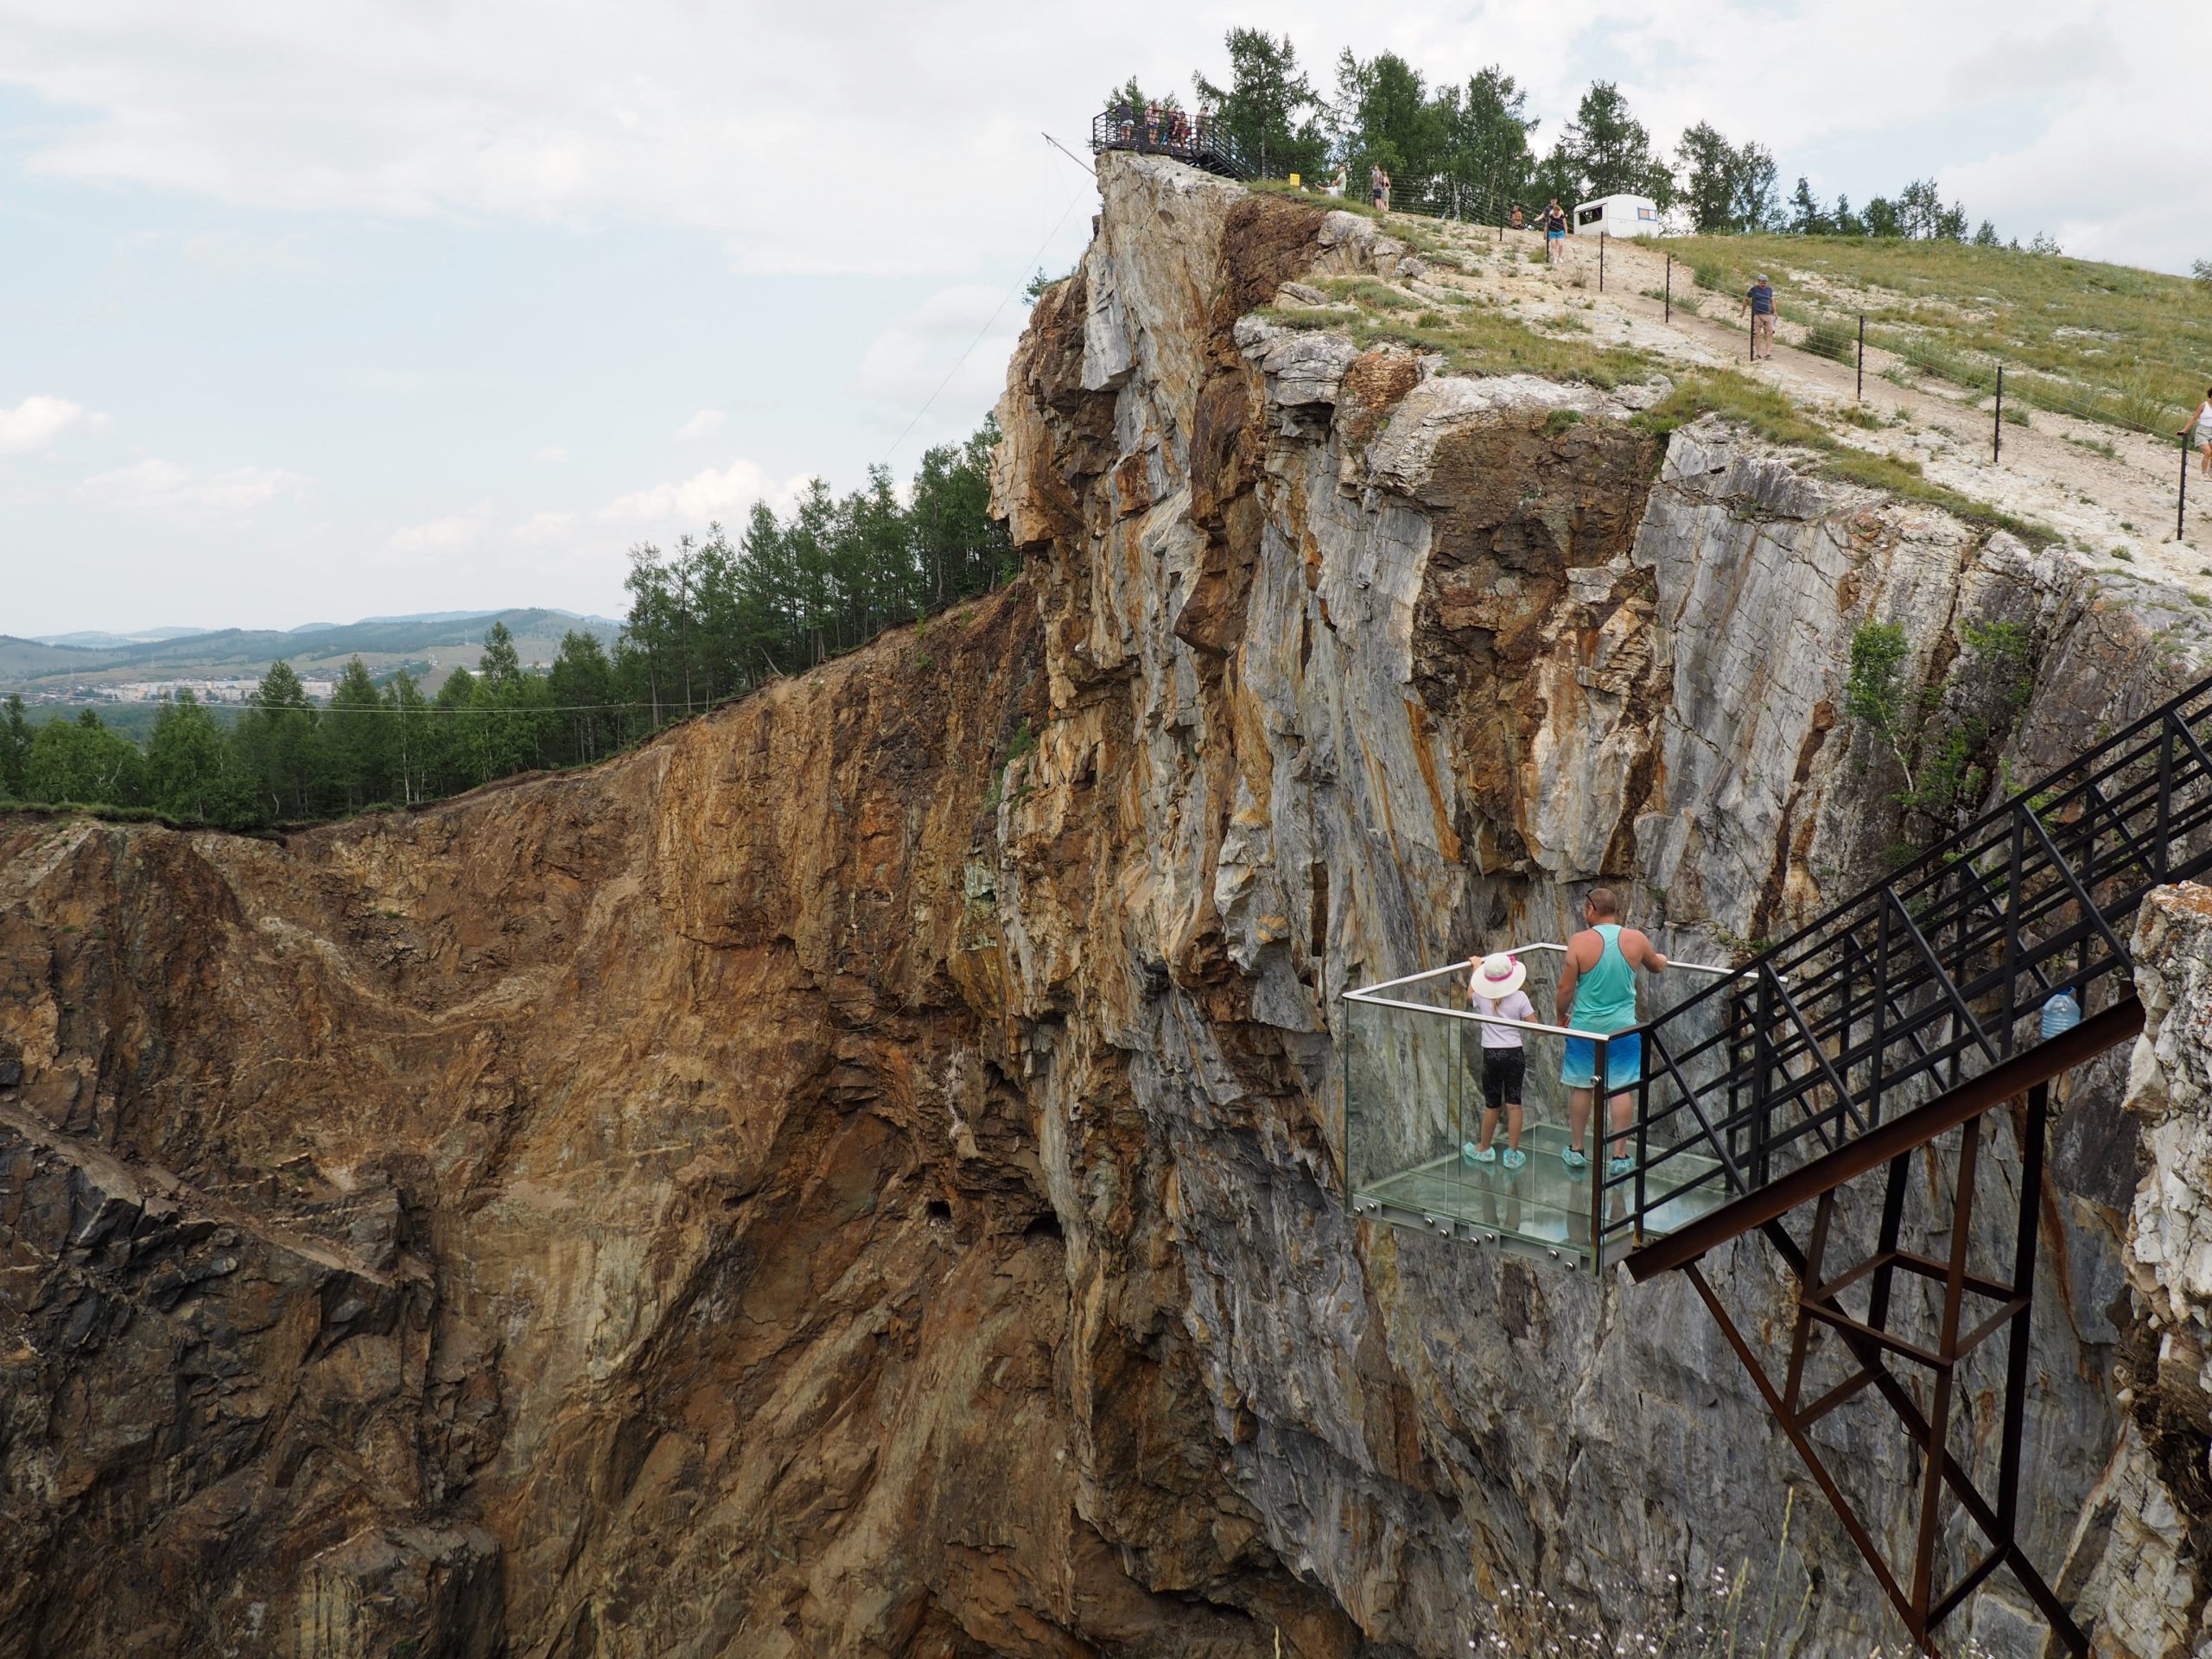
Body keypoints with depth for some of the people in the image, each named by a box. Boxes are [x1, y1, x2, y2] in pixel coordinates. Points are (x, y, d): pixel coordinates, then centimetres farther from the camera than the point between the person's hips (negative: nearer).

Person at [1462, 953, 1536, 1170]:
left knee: (1492, 1105, 13)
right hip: (1515, 1054, 0)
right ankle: (1513, 1154, 8)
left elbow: (1470, 995, 21)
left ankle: (1484, 1149, 28)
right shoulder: (1519, 997, -10)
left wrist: (1476, 968, 32)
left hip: (1491, 1055, 0)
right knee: (1514, 1104, 6)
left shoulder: (1481, 997, -5)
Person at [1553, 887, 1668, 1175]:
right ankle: (1620, 1156, 10)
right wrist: (1662, 960, 40)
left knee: (1581, 1087, 12)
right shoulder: (1635, 940, -4)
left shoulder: (1580, 942, -12)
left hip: (1585, 1026, -1)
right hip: (1623, 1027, 1)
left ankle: (1576, 1150, 23)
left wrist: (1562, 1016, 9)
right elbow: (1657, 967, 16)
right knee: (1620, 1089, 7)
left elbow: (1566, 988, -9)